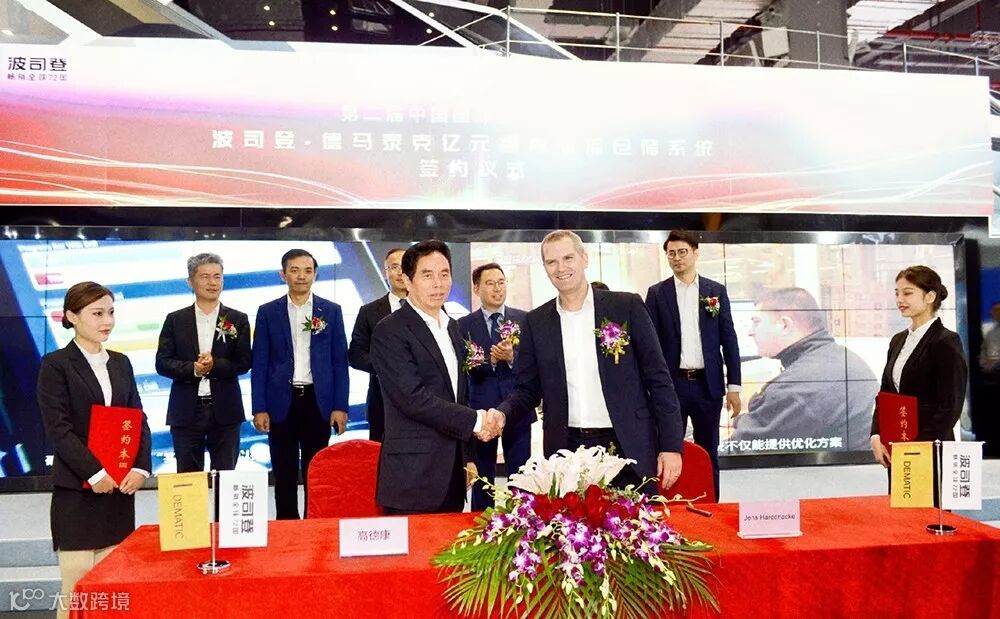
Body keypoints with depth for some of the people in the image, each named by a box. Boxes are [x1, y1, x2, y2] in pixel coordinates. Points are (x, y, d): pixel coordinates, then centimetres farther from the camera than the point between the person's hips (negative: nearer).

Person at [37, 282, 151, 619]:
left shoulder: (120, 363, 11)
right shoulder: (55, 365, -4)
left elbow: (139, 420, 9)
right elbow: (58, 429, -11)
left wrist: (141, 467, -5)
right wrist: (95, 473, -16)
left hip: (121, 486, 5)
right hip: (77, 489, -4)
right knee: (78, 583, -1)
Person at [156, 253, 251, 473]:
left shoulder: (238, 320, 5)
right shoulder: (175, 320, 6)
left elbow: (244, 363, -1)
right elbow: (162, 363, 0)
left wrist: (215, 365, -18)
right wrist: (193, 369, -16)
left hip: (225, 412, 0)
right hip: (186, 412, 1)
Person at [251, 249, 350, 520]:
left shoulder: (331, 311, 4)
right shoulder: (268, 312, 4)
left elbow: (339, 362, 3)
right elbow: (260, 363, 3)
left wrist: (340, 406, -3)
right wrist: (259, 408, -3)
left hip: (317, 400, 0)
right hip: (281, 401, 0)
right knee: (284, 473, 7)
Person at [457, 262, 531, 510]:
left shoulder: (524, 319, 4)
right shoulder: (464, 325, 3)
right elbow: (467, 369, -6)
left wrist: (511, 357, -20)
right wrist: (491, 360, -22)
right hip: (481, 411, 0)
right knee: (482, 479, 8)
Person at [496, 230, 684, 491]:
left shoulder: (627, 306, 0)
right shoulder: (535, 322, 6)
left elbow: (658, 379, 0)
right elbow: (528, 390, 9)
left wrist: (671, 446, -4)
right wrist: (501, 414, -11)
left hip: (628, 450, -1)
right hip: (567, 451, 2)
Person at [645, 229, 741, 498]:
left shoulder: (716, 291, 6)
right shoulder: (657, 293, 3)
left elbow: (729, 340, 5)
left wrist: (733, 386, 1)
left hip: (708, 384, 1)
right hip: (671, 384, -1)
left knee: (708, 452, 11)